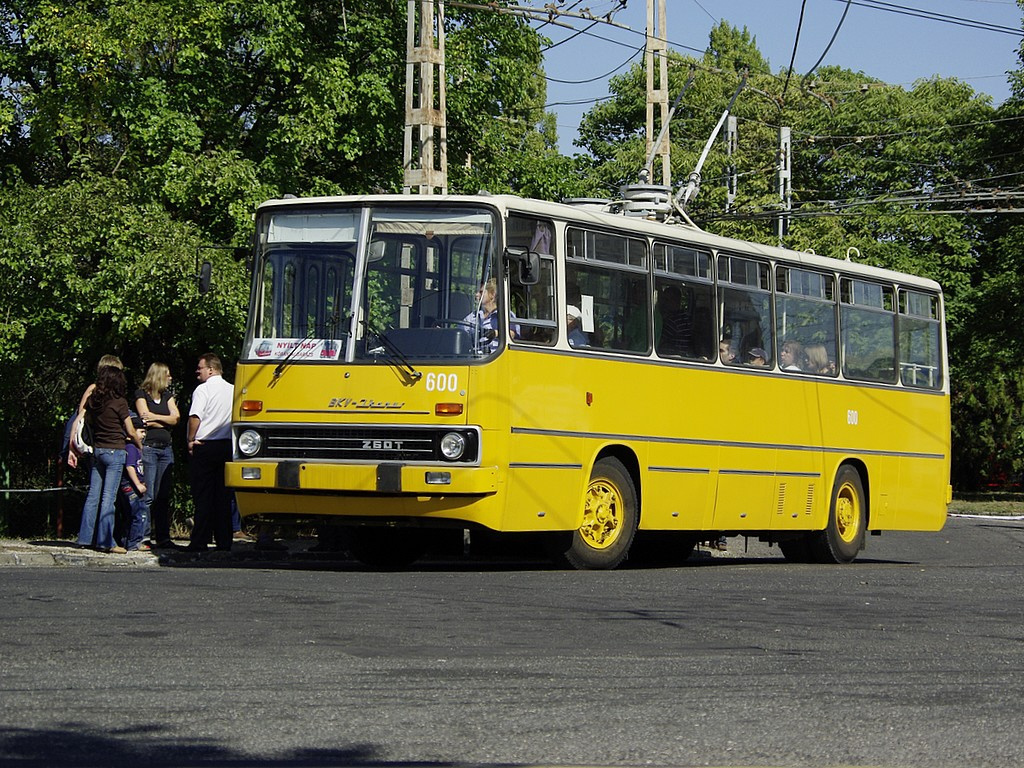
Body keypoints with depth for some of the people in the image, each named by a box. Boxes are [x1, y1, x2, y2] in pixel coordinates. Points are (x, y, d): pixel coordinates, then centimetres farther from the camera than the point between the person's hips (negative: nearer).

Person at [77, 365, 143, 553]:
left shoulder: (93, 400, 4)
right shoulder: (119, 402, -10)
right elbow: (131, 432, -5)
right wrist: (140, 446, 11)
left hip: (97, 451, 6)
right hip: (115, 452, -6)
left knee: (93, 495, 9)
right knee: (108, 497, -6)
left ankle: (86, 538, 12)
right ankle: (105, 541, -6)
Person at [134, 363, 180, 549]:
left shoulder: (167, 396, 19)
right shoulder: (141, 394, 1)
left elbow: (176, 418, 6)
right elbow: (145, 418, -10)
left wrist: (155, 417, -5)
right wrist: (166, 421, 0)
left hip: (166, 449, 6)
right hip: (148, 447, -6)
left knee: (164, 495, 5)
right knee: (147, 496, -9)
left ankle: (163, 537, 6)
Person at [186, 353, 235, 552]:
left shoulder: (203, 390, -8)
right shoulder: (233, 390, 11)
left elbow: (195, 417, -17)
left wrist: (191, 440, -6)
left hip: (205, 446, -5)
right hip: (227, 445, 5)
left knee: (203, 496, -2)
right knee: (223, 495, 8)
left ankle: (200, 541, -3)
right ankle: (224, 541, 7)